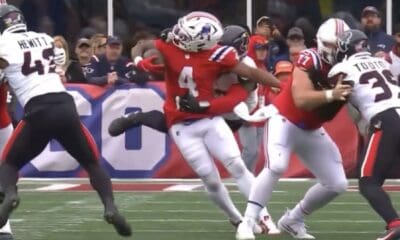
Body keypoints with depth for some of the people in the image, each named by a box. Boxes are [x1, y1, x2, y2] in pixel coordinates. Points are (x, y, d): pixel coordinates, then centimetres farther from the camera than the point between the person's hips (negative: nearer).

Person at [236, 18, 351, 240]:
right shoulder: (310, 60, -26)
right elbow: (301, 100, -36)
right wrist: (330, 95, -48)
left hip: (311, 130, 7)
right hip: (283, 120, -7)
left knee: (337, 184, 3)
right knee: (276, 166, -30)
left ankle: (293, 220, 21)